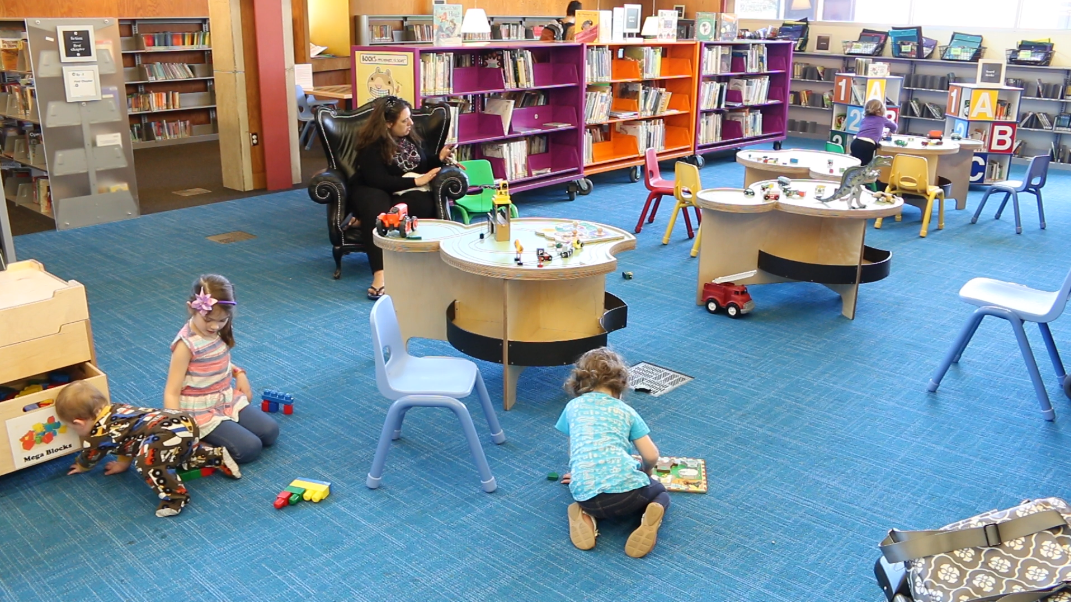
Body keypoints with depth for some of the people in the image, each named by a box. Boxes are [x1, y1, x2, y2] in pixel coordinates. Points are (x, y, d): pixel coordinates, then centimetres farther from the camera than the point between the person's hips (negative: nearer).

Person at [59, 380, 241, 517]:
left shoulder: (97, 434, 5)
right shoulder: (116, 410, 27)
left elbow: (88, 458, 28)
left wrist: (80, 467, 50)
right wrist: (122, 464, 54)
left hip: (170, 432, -10)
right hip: (185, 422, 10)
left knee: (147, 461, -25)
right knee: (181, 458, 34)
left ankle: (174, 496, -22)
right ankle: (219, 457, 23)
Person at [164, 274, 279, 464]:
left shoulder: (220, 331, 0)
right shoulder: (186, 344, -21)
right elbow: (172, 393, -20)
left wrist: (239, 373, 4)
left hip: (228, 400, 8)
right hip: (201, 412, -8)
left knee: (270, 432, -3)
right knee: (249, 448, -19)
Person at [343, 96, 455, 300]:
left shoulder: (410, 136, 8)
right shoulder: (371, 145, -11)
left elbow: (421, 165, 20)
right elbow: (378, 181, -21)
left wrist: (439, 158, -1)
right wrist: (415, 181, -21)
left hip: (410, 194, 4)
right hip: (376, 193, -4)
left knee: (423, 204, -34)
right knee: (377, 208, -41)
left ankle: (367, 220, -28)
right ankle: (381, 274, -54)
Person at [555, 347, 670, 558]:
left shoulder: (572, 407, 18)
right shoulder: (626, 411, 16)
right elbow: (651, 456, 11)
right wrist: (645, 472, 34)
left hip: (585, 495, 2)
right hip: (626, 488, -2)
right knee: (659, 491, 32)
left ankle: (586, 516, 4)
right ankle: (649, 518, -3)